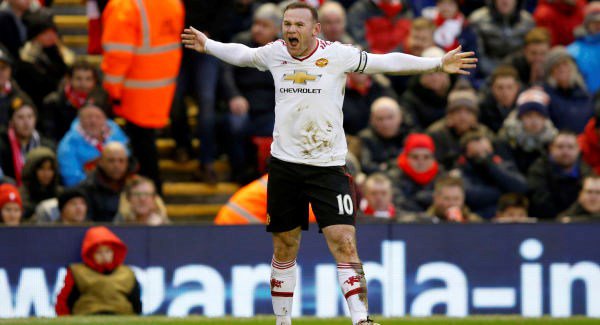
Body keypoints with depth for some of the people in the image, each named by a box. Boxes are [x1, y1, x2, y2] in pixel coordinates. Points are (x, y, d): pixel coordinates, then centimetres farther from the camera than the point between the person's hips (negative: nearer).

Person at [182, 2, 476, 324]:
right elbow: (242, 54, 24)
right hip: (284, 164, 3)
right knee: (284, 249, 10)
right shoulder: (275, 54, 4)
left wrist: (438, 63, -8)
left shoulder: (337, 55, -6)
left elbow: (387, 62, -5)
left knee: (345, 244, -15)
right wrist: (208, 45, 33)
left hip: (328, 165, -3)